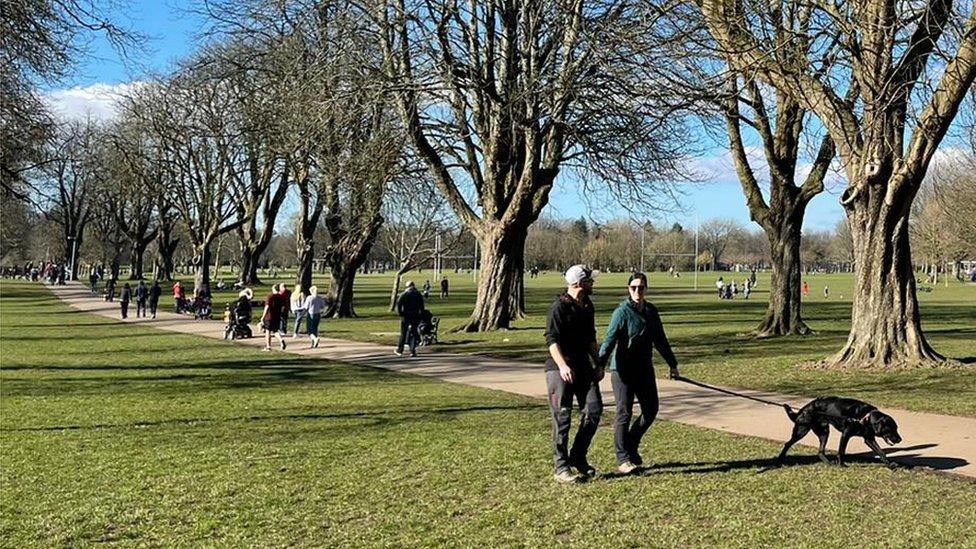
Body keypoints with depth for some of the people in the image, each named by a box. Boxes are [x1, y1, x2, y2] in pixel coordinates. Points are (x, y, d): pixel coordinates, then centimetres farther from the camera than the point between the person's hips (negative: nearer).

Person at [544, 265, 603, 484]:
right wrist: (562, 366, -32)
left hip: (583, 367, 8)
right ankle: (561, 468, 4)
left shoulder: (587, 306, 13)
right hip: (560, 370, -7)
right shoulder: (559, 307, -13)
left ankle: (578, 456, 17)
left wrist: (598, 364, 20)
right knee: (562, 418, -4)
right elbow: (552, 340, -20)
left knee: (594, 409, 1)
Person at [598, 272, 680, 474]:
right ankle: (623, 459, 6)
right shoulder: (622, 312, -11)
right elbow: (609, 340, -18)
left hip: (645, 368, 7)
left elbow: (660, 340, 19)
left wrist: (672, 364, 23)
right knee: (624, 413, -3)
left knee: (650, 410, 9)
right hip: (623, 369, -6)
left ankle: (631, 447, 28)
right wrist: (600, 365, -28)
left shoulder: (651, 311, 9)